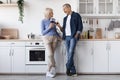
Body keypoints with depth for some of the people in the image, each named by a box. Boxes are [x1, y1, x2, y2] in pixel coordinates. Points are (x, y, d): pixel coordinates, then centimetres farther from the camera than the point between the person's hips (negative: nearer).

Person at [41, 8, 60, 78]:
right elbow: (43, 33, -4)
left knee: (51, 55, 0)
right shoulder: (43, 21, -3)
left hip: (54, 38, 4)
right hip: (47, 38, -4)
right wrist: (49, 28, -16)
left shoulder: (53, 20, 10)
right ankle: (53, 68, 6)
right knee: (50, 54, -13)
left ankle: (49, 71, 6)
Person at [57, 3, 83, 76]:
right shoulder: (65, 18, 20)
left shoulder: (76, 15, 2)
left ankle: (68, 68, -7)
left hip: (73, 36, -6)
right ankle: (73, 71, 6)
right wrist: (59, 26, -1)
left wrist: (76, 36, -12)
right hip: (66, 37, 6)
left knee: (71, 52, -18)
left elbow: (80, 27, -4)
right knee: (69, 54, 2)